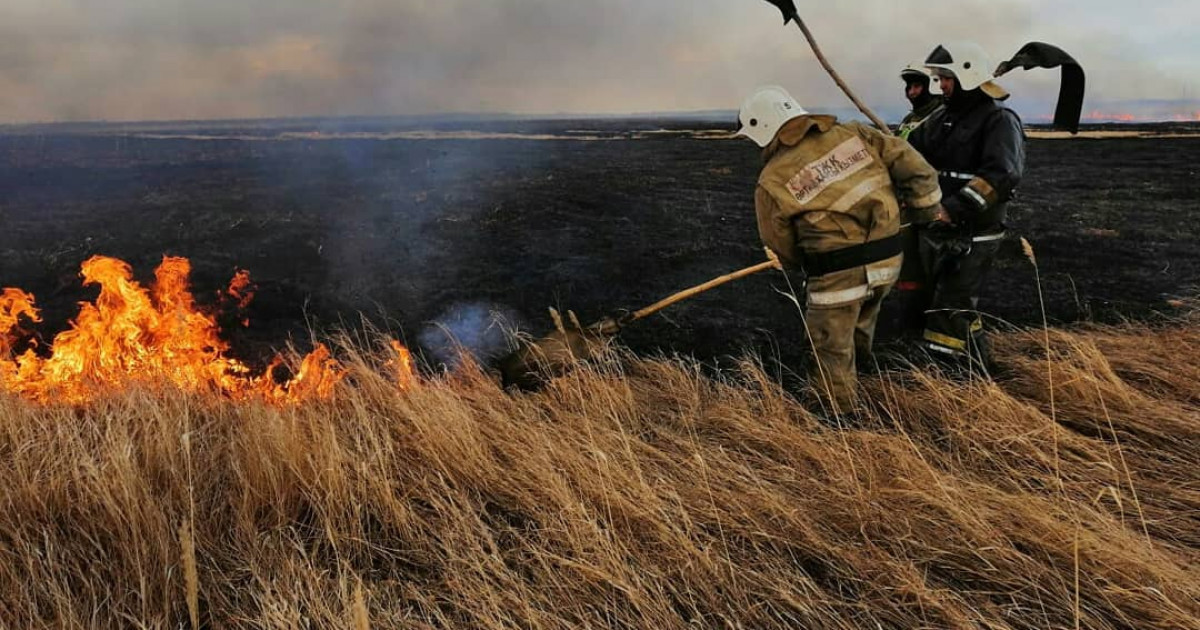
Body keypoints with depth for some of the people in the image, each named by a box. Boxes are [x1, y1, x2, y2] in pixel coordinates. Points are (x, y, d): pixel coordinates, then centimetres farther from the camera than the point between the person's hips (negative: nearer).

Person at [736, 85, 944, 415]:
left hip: (838, 273, -6)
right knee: (860, 322, 33)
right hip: (888, 260, 6)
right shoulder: (852, 134, 4)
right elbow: (912, 165, 5)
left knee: (832, 353, 13)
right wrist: (932, 207, 17)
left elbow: (782, 251, 3)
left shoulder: (772, 181, -6)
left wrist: (803, 264, 23)